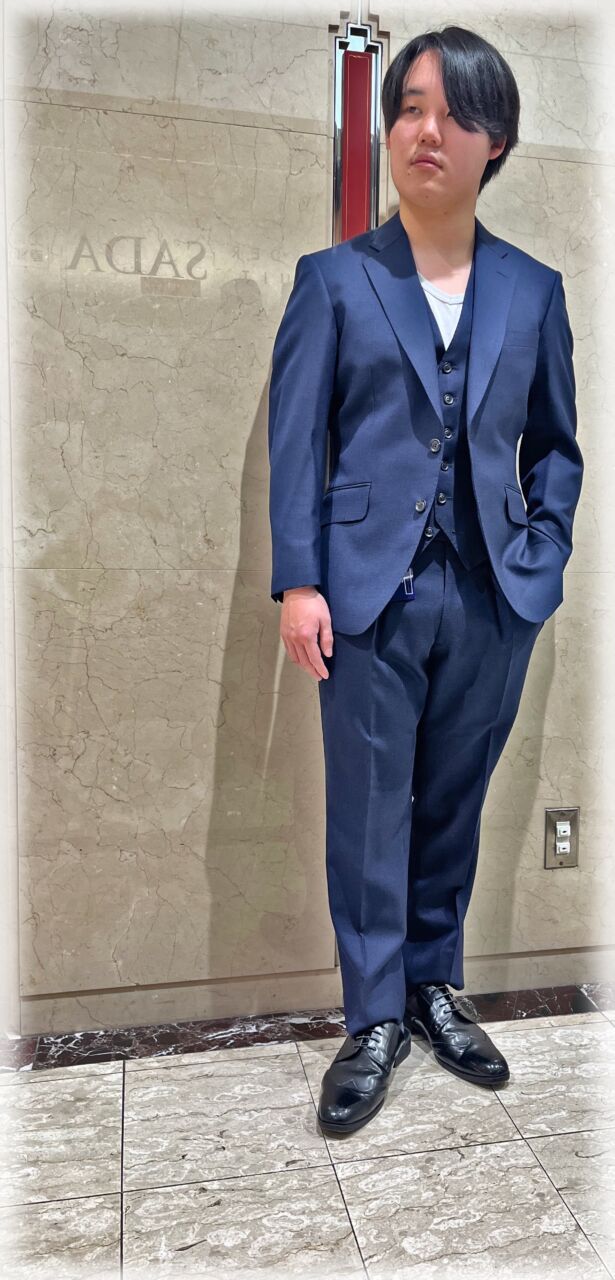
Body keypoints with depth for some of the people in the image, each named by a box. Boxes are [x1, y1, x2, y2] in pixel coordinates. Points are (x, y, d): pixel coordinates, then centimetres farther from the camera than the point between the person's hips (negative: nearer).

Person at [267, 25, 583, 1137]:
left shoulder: (534, 289, 12)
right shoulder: (333, 279, 5)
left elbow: (556, 446, 15)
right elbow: (295, 441, -1)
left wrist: (541, 563, 2)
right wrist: (299, 581, -9)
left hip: (493, 598, 3)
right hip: (371, 591, -2)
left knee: (454, 803, 13)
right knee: (369, 809, 3)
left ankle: (434, 986, 32)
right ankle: (375, 1019, 21)